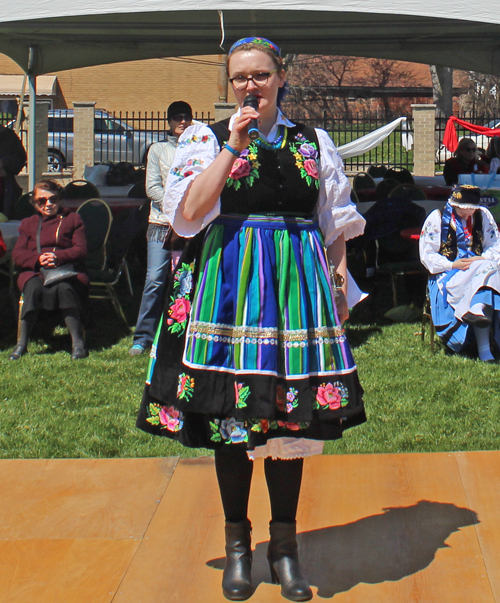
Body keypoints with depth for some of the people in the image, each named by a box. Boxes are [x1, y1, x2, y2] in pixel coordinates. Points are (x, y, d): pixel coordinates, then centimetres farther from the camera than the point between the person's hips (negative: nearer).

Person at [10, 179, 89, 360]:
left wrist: (58, 257, -15)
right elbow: (17, 254, 10)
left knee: (64, 288, -39)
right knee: (34, 288, -36)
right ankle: (21, 343, -33)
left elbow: (81, 250, 5)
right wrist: (38, 259, -12)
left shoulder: (72, 219, 20)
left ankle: (77, 342, -36)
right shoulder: (28, 223, 26)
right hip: (34, 272, 1)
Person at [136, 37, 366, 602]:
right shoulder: (207, 138, 5)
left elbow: (336, 225, 16)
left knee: (290, 414, 3)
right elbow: (186, 215, -9)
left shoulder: (313, 143, 12)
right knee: (230, 412, 1)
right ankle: (237, 541, 17)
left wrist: (340, 283, 8)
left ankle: (284, 541, 16)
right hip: (228, 283, -1)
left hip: (296, 283, 2)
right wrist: (233, 147, -10)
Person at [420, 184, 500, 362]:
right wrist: (451, 265, -16)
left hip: (478, 266, 3)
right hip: (447, 275, -3)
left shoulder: (483, 216, 11)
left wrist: (483, 259, -12)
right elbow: (427, 255, -2)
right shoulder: (437, 218, 2)